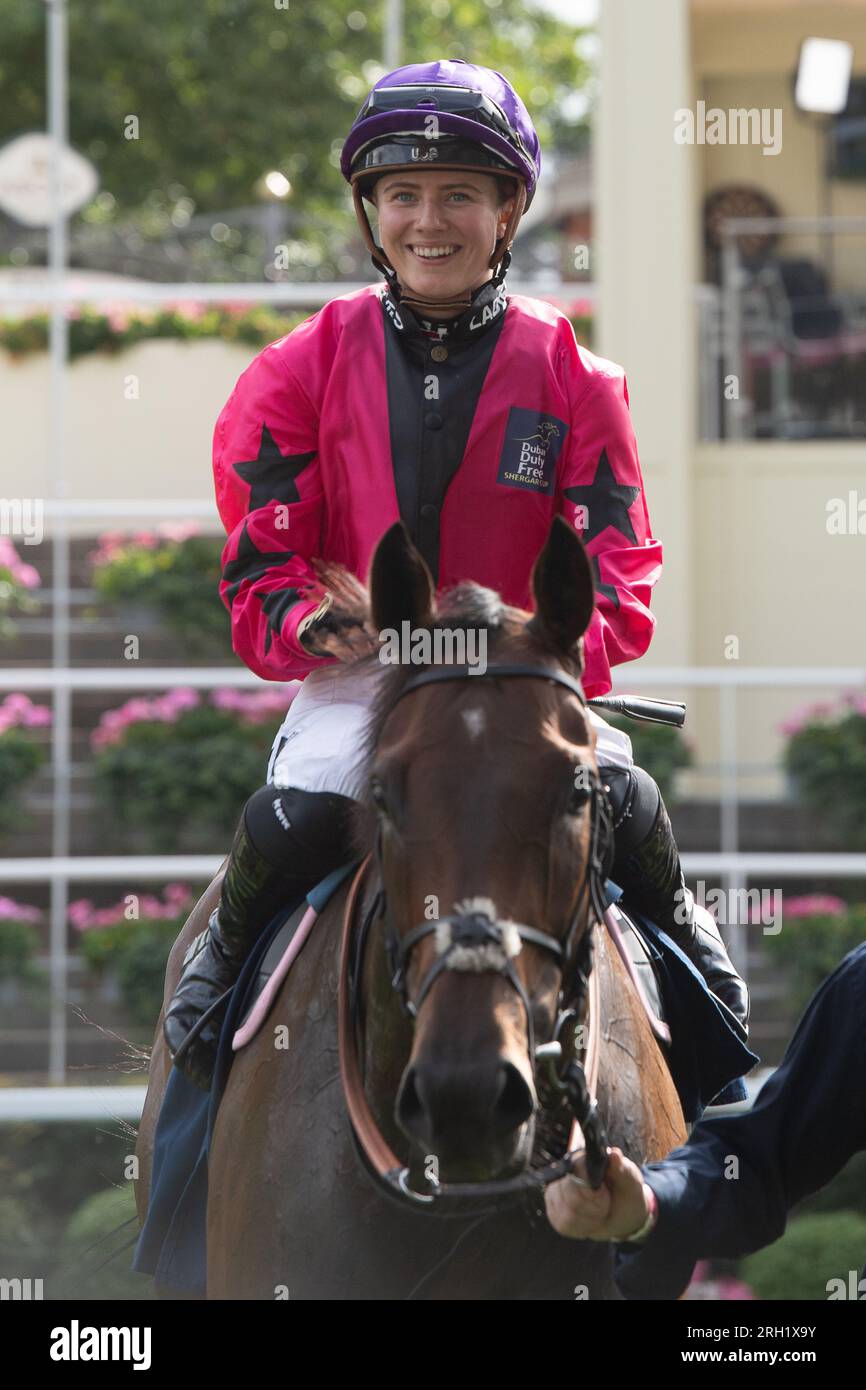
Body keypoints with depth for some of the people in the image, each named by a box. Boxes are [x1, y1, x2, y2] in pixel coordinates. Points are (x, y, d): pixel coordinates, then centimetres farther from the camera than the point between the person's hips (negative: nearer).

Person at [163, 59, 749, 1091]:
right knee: (291, 821, -29)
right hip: (355, 683, 0)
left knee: (626, 809, -25)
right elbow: (260, 579, 2)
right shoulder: (305, 371, 2)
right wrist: (324, 625, -21)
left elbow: (615, 582, 0)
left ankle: (680, 935, 10)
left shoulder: (572, 378, 2)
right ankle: (224, 954, 6)